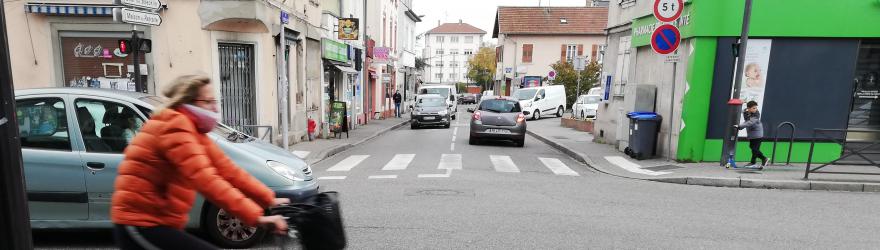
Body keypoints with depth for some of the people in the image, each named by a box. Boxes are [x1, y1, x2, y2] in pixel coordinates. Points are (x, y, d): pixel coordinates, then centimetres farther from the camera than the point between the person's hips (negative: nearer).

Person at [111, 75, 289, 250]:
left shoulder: (194, 131, 11)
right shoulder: (175, 127, -20)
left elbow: (228, 170, 4)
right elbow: (205, 180, -33)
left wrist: (269, 200, -4)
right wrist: (255, 216, -39)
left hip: (153, 221, 10)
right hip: (141, 225, -10)